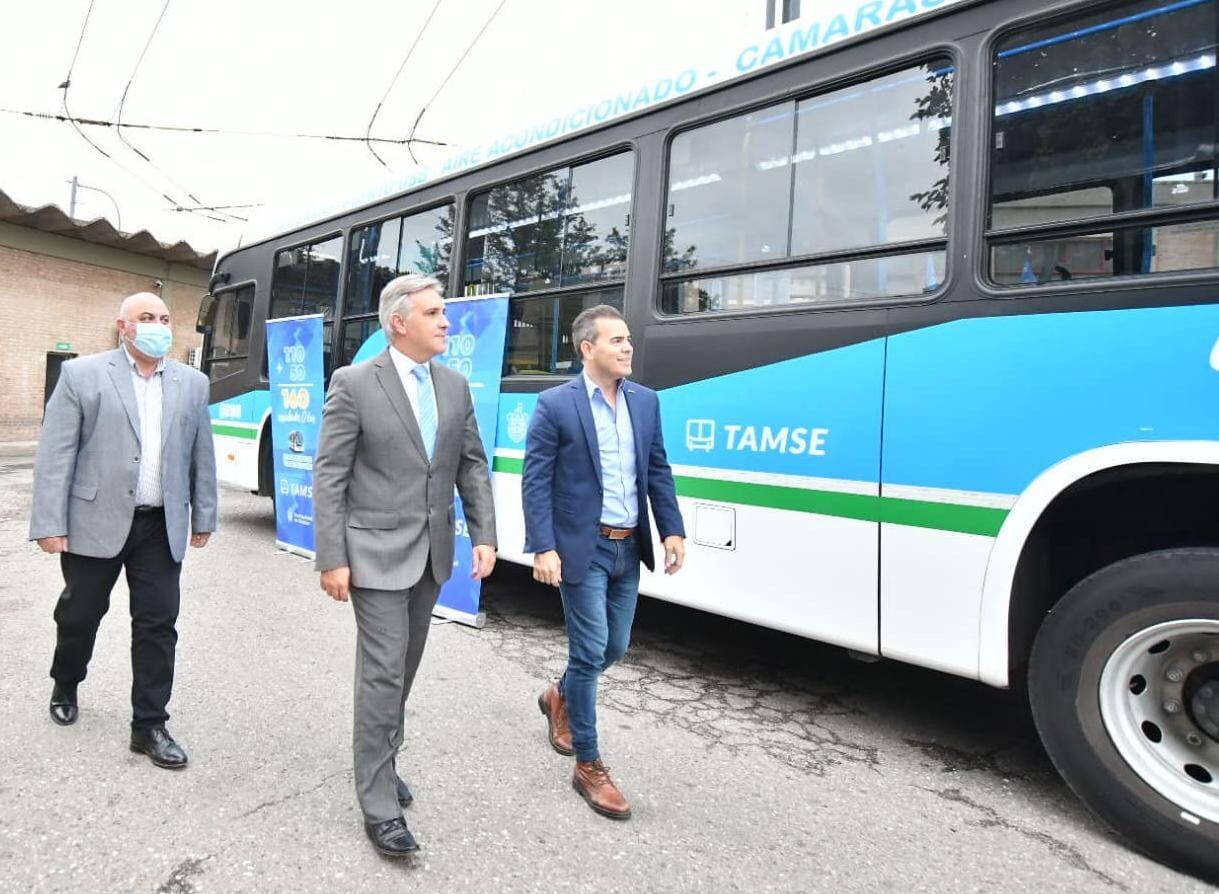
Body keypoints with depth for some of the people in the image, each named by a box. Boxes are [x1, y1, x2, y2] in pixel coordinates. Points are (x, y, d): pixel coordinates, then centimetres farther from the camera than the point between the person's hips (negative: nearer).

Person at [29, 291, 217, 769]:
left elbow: (201, 456, 10)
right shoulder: (82, 374, -2)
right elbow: (55, 454, -6)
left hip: (161, 527, 2)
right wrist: (49, 523, -10)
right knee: (79, 614, 15)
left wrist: (203, 517, 10)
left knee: (158, 624, 3)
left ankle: (149, 726, 14)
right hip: (95, 521, -2)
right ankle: (65, 686, 44)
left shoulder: (192, 382, 7)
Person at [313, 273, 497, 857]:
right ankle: (379, 805, 11)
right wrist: (331, 559, -14)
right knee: (382, 672, -2)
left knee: (403, 668, 18)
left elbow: (473, 466, 8)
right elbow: (329, 477, -10)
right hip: (376, 553, -5)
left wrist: (484, 536, 0)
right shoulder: (354, 384, -10)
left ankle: (380, 760, 39)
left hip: (431, 554, 6)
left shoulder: (455, 385, 6)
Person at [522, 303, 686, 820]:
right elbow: (535, 482, -11)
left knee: (614, 648, 16)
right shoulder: (555, 404, -9)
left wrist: (672, 531, 2)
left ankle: (560, 698, 46)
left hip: (628, 548, 6)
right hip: (582, 549, -6)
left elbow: (659, 472, 10)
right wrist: (543, 549, -18)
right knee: (590, 652, 0)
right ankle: (589, 768, 17)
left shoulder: (646, 401, 7)